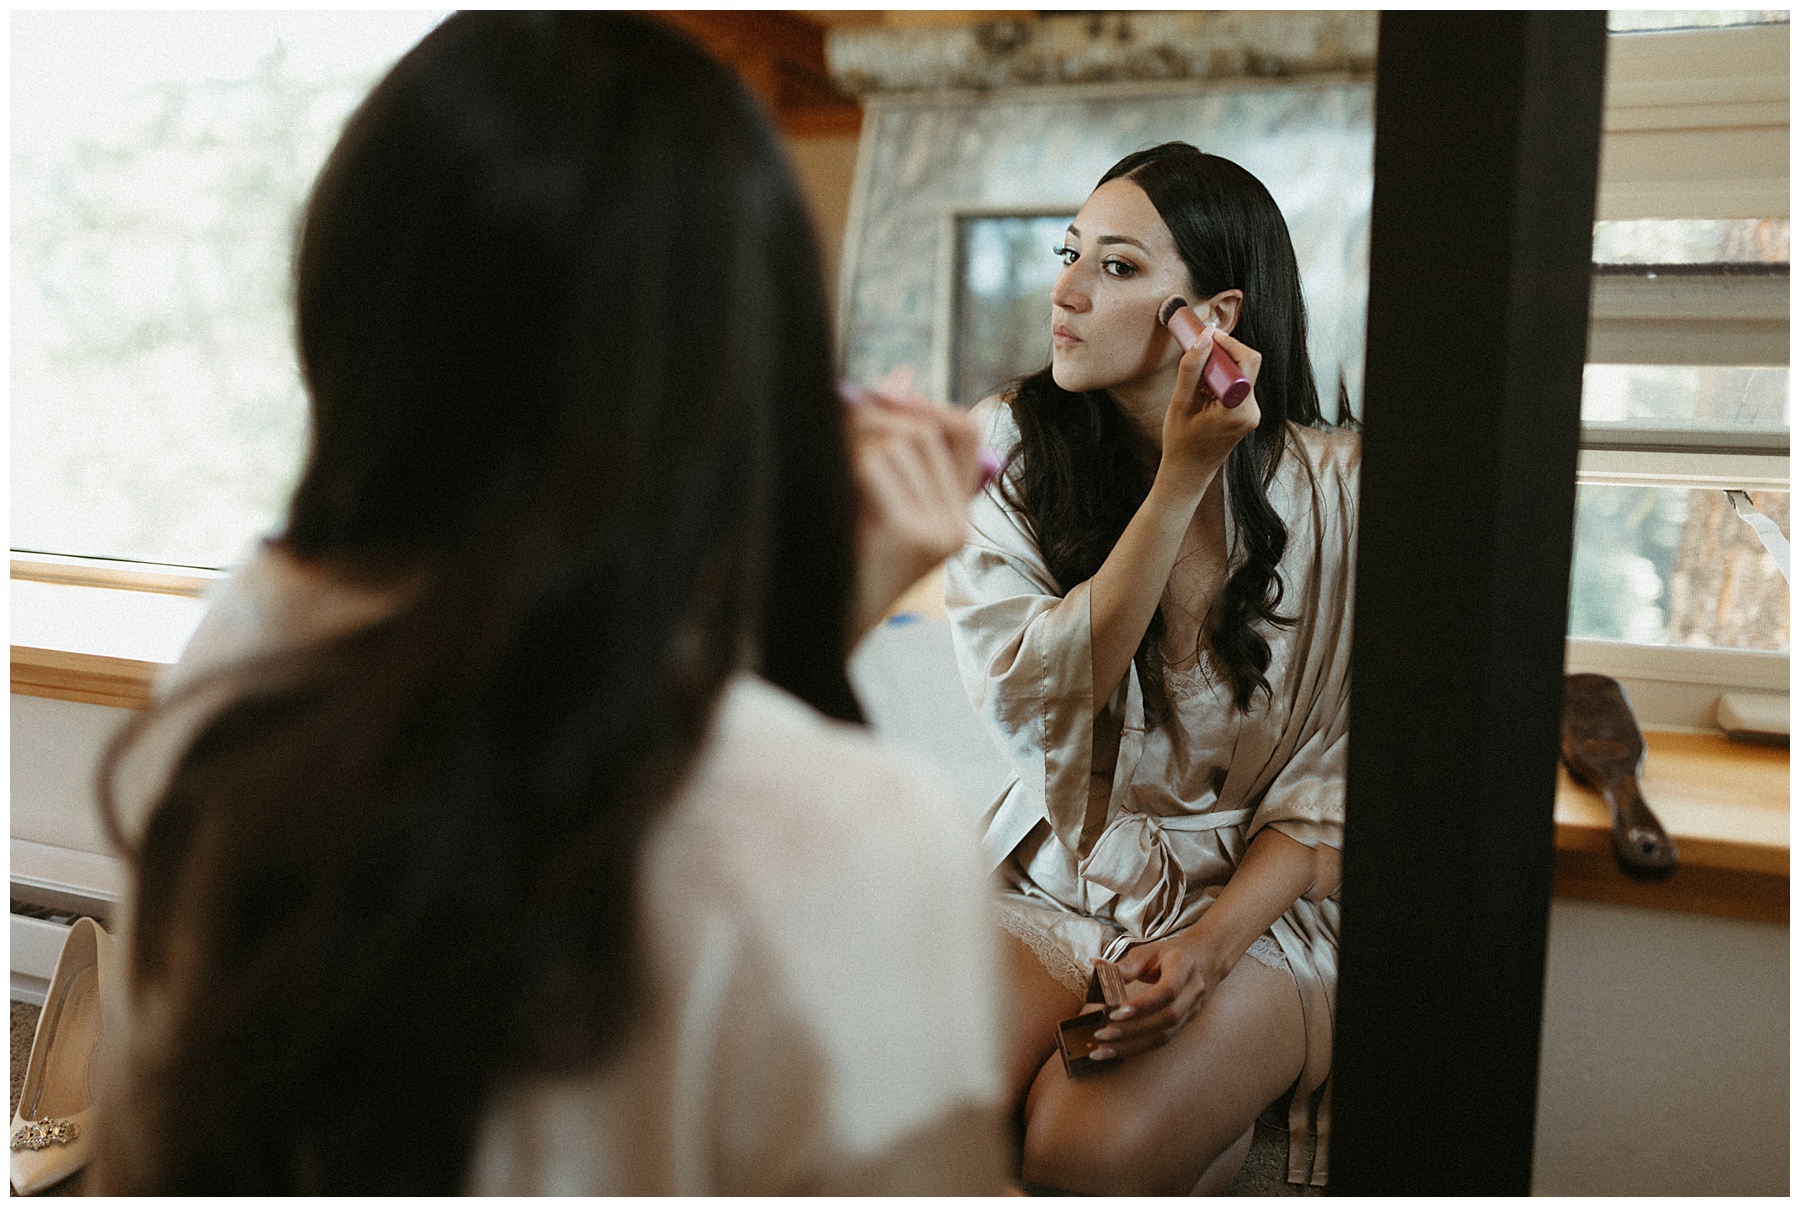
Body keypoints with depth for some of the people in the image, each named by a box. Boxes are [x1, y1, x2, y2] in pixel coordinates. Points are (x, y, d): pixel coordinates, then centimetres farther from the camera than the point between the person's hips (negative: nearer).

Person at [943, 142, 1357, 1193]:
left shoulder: (1333, 487, -8)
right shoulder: (1009, 448, -3)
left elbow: (1337, 778, -6)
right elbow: (1037, 708, -15)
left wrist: (1210, 946, -20)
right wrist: (1180, 481, -20)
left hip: (1256, 906, -1)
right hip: (1051, 882, 2)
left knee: (1090, 1148, -26)